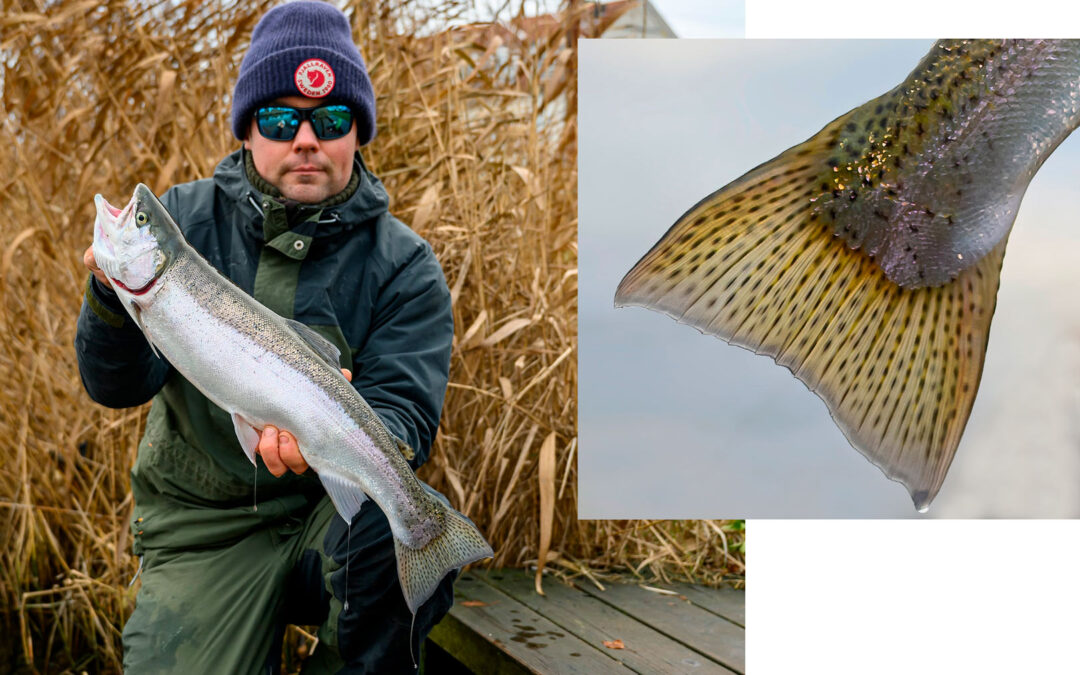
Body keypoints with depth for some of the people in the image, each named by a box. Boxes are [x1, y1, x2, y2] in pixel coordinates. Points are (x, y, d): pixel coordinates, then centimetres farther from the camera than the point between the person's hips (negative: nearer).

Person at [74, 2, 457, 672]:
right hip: (203, 527, 1)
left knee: (400, 535, -31)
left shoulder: (402, 263, -4)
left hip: (334, 507, 0)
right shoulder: (184, 219, 0)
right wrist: (116, 296, -29)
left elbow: (406, 415, -13)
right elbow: (117, 385, -6)